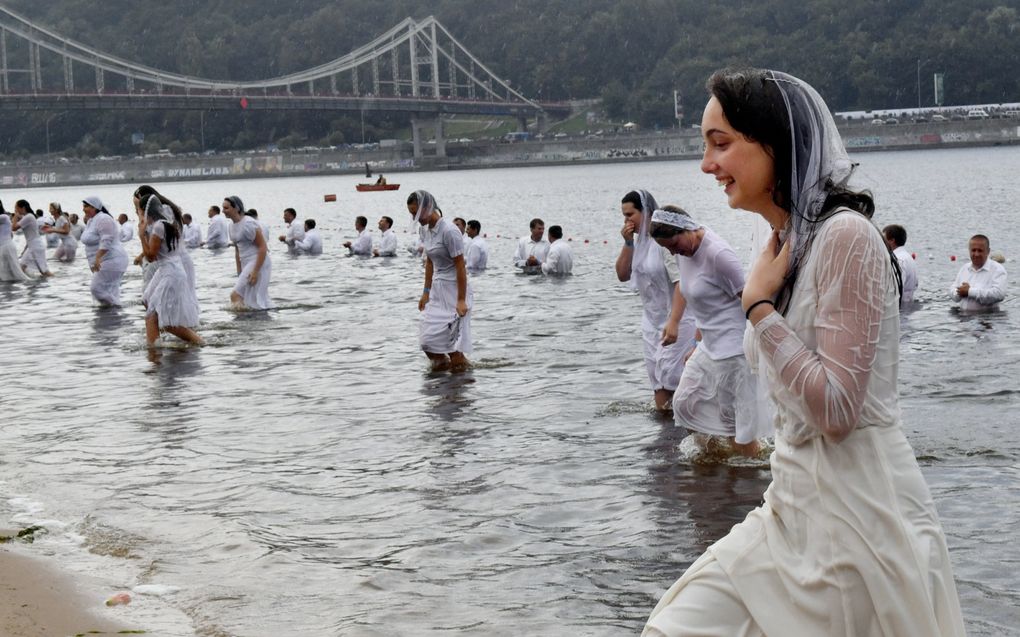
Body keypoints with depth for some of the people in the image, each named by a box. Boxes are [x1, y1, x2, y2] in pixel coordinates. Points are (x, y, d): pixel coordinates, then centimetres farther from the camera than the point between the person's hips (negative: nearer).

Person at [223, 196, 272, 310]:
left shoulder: (248, 224, -16)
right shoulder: (233, 226, 12)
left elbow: (263, 248, -19)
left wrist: (255, 271, -23)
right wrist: (239, 273, 18)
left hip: (258, 263, -9)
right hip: (246, 264, 9)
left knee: (235, 295, -13)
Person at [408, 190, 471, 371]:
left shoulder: (449, 231, -19)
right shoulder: (426, 230, 5)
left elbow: (460, 266, -18)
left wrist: (461, 300, -19)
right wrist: (426, 292, 16)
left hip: (454, 289, -8)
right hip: (437, 291, 8)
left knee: (451, 339, -6)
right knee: (427, 338, 5)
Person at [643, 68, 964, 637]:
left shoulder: (846, 237, -16)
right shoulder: (788, 242, 11)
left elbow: (836, 409, -21)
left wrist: (760, 307, -15)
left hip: (857, 515, -8)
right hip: (793, 506, 8)